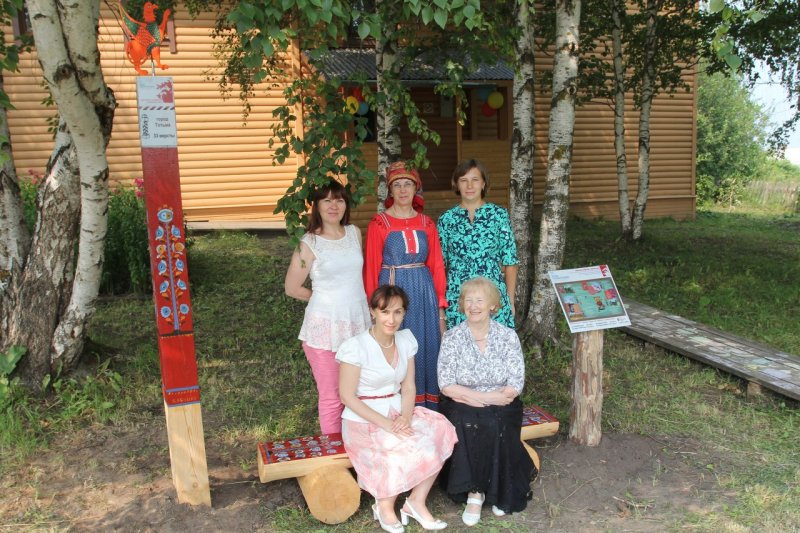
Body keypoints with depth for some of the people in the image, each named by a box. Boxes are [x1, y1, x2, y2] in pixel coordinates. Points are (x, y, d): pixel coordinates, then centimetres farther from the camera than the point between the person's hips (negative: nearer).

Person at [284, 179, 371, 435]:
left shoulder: (355, 233, 6)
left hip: (358, 322, 4)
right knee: (332, 397, 5)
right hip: (325, 327, -4)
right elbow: (292, 288, 0)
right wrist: (326, 298, 8)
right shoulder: (309, 243, -7)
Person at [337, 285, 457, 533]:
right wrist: (385, 423, -22)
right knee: (410, 448, -27)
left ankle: (416, 502, -3)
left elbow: (408, 388, 5)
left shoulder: (406, 341, 3)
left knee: (440, 432, -17)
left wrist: (406, 417, -15)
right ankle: (384, 505, -1)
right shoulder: (356, 347, -16)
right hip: (364, 420, -6)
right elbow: (347, 397, -15)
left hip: (398, 412, 6)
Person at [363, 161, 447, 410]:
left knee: (428, 350, 7)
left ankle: (428, 412, 21)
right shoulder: (378, 224, -1)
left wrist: (440, 306, 5)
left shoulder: (427, 223, 8)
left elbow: (437, 266, 9)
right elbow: (371, 269, -2)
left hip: (424, 292, 3)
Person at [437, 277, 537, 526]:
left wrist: (469, 395, -15)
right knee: (465, 424, -30)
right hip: (461, 409, 0)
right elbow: (446, 386, -9)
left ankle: (500, 493, -8)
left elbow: (514, 387, -7)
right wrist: (493, 395, -16)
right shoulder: (452, 337, -1)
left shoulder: (508, 336, 0)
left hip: (501, 410, 0)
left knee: (495, 426, -30)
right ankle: (474, 491, -13)